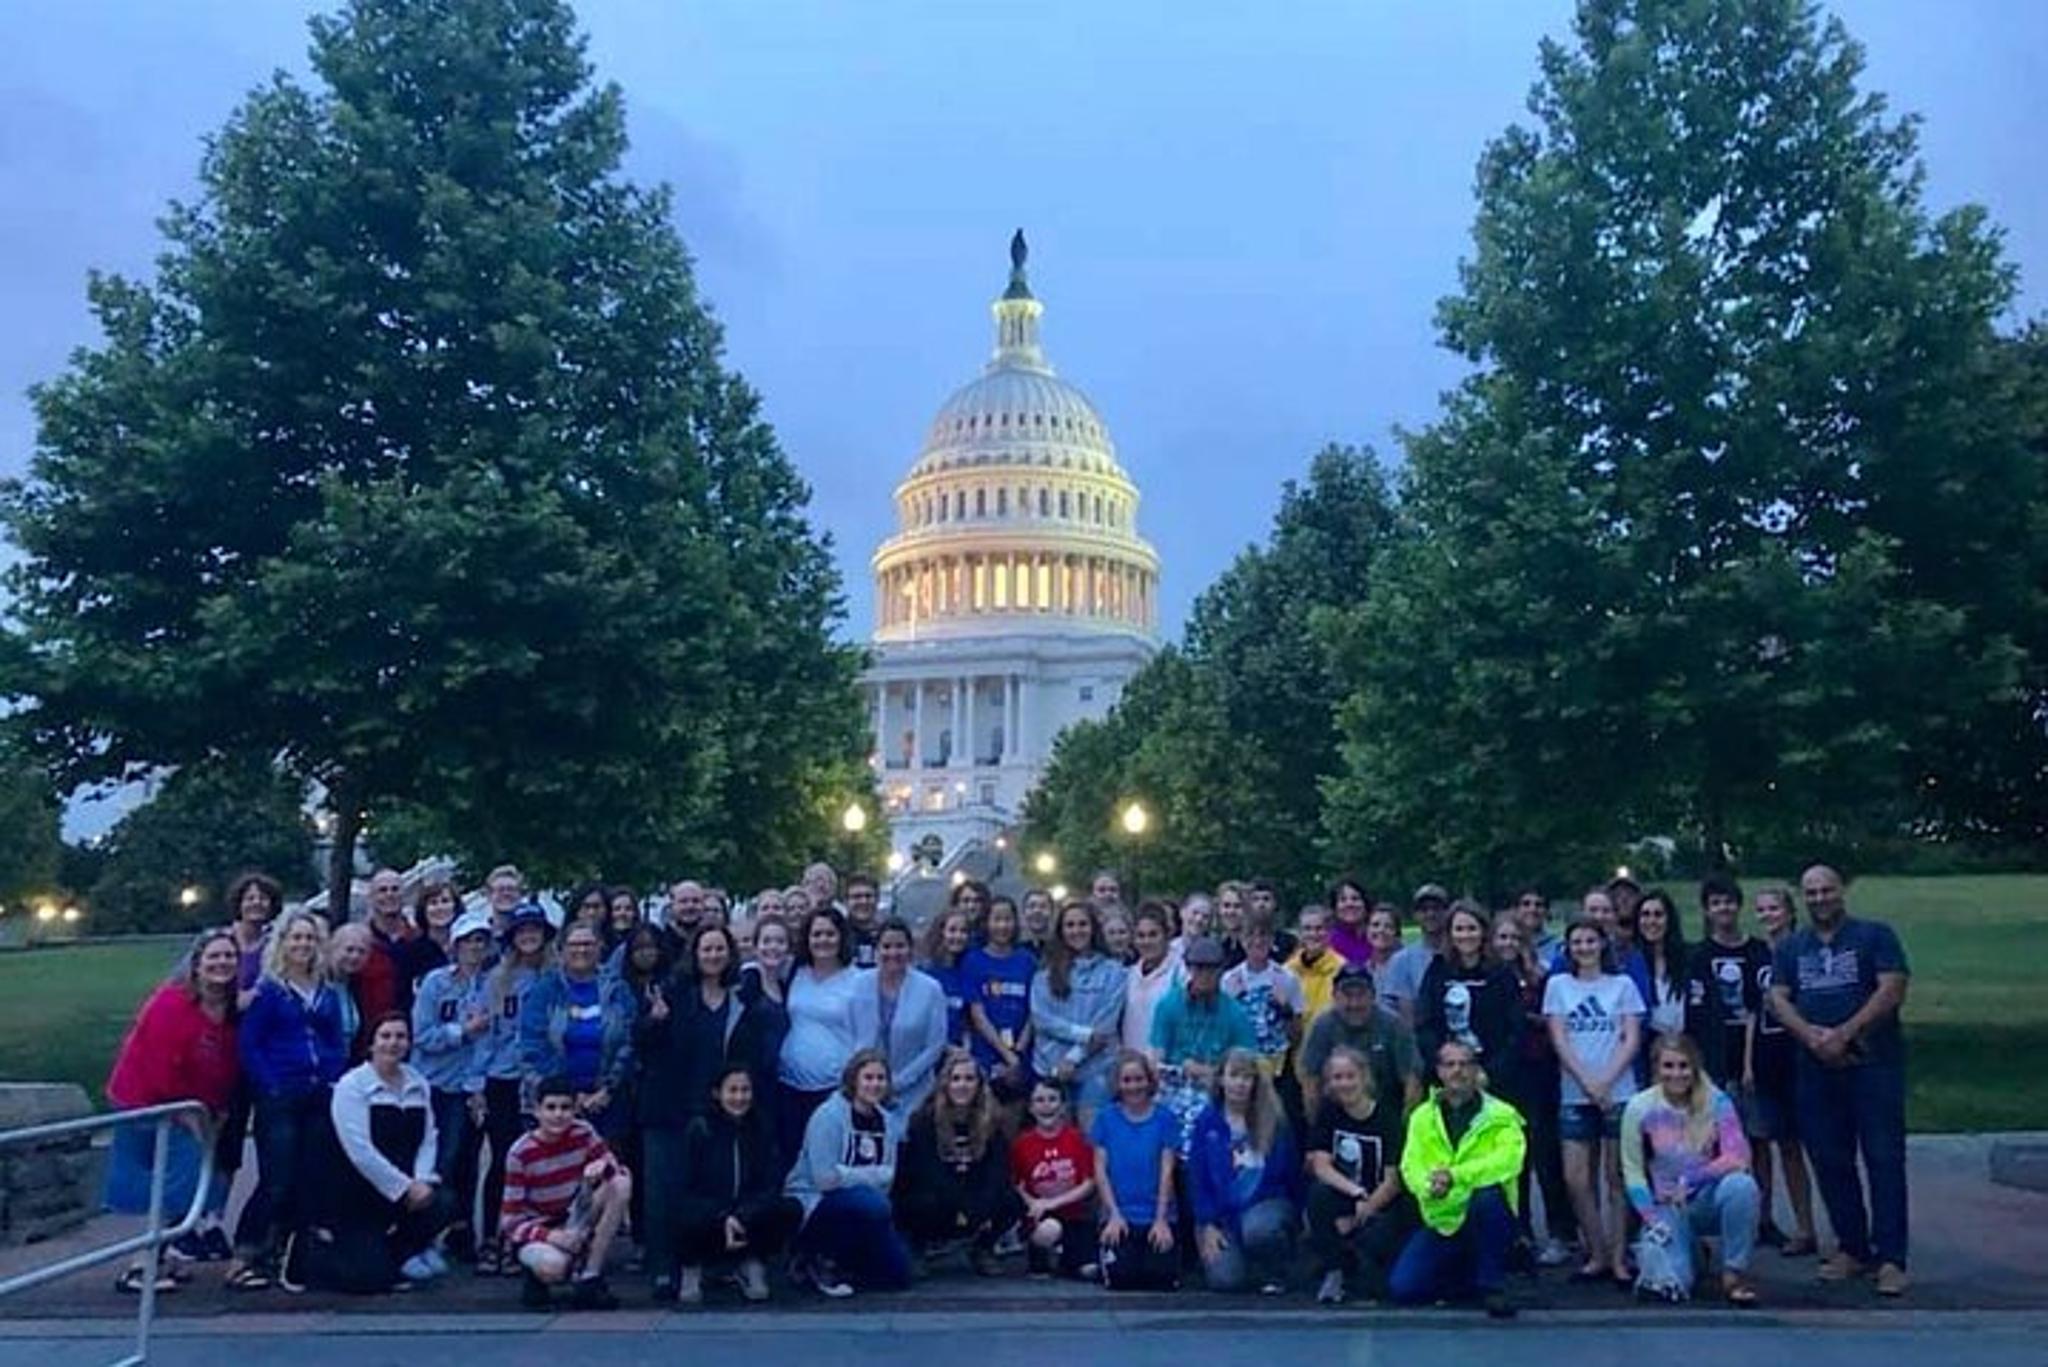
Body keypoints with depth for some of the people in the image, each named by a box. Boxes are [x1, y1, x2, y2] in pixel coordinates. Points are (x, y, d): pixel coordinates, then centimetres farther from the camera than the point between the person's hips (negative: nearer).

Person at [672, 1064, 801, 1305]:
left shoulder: (762, 1128, 1)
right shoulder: (699, 1128, -6)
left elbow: (772, 1185, -4)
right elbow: (688, 1188, -9)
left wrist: (740, 1216, -22)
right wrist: (722, 1218, -25)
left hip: (750, 1213, 2)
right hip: (706, 1213, -2)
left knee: (791, 1209, -27)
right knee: (689, 1221, -37)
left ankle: (753, 1266, 0)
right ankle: (692, 1269, -1)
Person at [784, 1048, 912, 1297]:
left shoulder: (887, 1121, 4)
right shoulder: (828, 1116, -15)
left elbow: (887, 1178, 3)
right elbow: (825, 1178, -23)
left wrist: (851, 1175, -14)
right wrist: (871, 1175, -12)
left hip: (862, 1210, 7)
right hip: (813, 1205, -6)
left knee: (898, 1274, -5)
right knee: (874, 1206, -34)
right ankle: (823, 1261, -9)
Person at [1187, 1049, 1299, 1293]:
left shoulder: (1274, 1120, -1)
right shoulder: (1207, 1121, 0)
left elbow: (1292, 1172, 5)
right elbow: (1197, 1177, 1)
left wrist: (1295, 1216, 0)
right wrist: (1207, 1226, -6)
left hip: (1266, 1203, 0)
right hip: (1222, 1213, 0)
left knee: (1258, 1229, -35)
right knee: (1224, 1279, -21)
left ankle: (1274, 1274, -3)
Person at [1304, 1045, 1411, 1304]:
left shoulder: (1388, 1118, -9)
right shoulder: (1328, 1113, -1)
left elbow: (1393, 1181, -13)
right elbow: (1320, 1166, -9)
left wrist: (1358, 1217, -17)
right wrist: (1356, 1193, -26)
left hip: (1384, 1204, -2)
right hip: (1344, 1196, 2)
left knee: (1373, 1241, -33)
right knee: (1319, 1194, -30)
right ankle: (1333, 1271, -9)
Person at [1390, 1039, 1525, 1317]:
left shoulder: (1501, 1115, -3)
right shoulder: (1422, 1116, 6)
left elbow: (1507, 1160, -20)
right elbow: (1411, 1165, -3)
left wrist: (1455, 1176, -30)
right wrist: (1428, 1185, -27)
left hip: (1487, 1221, -3)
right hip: (1441, 1223, 3)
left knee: (1488, 1196, -36)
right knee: (1401, 1288, -11)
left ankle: (1493, 1285, -14)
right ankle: (1468, 1275, 18)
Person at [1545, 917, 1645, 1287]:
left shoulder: (1623, 984, 9)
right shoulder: (1558, 985, 10)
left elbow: (1632, 1039, 2)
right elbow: (1559, 1040, 3)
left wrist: (1606, 1081, -10)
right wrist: (1587, 1083, -8)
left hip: (1618, 1093, -1)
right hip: (1574, 1094, 1)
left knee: (1617, 1177, 0)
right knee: (1576, 1179, -2)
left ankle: (1619, 1258, 9)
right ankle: (1596, 1254, 12)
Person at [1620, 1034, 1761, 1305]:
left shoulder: (1716, 1102, -11)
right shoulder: (1639, 1108, -11)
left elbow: (1738, 1158, -19)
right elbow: (1632, 1172, -5)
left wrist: (1689, 1181, -22)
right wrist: (1652, 1219, -14)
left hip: (1708, 1200, 0)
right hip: (1665, 1207, 0)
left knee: (1742, 1184, -33)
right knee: (1667, 1285, -21)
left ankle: (1734, 1273, -12)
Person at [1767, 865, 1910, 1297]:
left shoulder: (1874, 935, 2)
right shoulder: (1789, 948, 14)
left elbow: (1893, 989, -9)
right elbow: (1778, 998, 6)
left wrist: (1844, 1034, -15)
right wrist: (1812, 1036, -13)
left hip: (1873, 1063, -4)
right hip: (1816, 1068, 4)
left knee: (1884, 1159, -5)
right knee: (1830, 1161, 8)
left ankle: (1891, 1258, -2)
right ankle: (1852, 1249, 18)